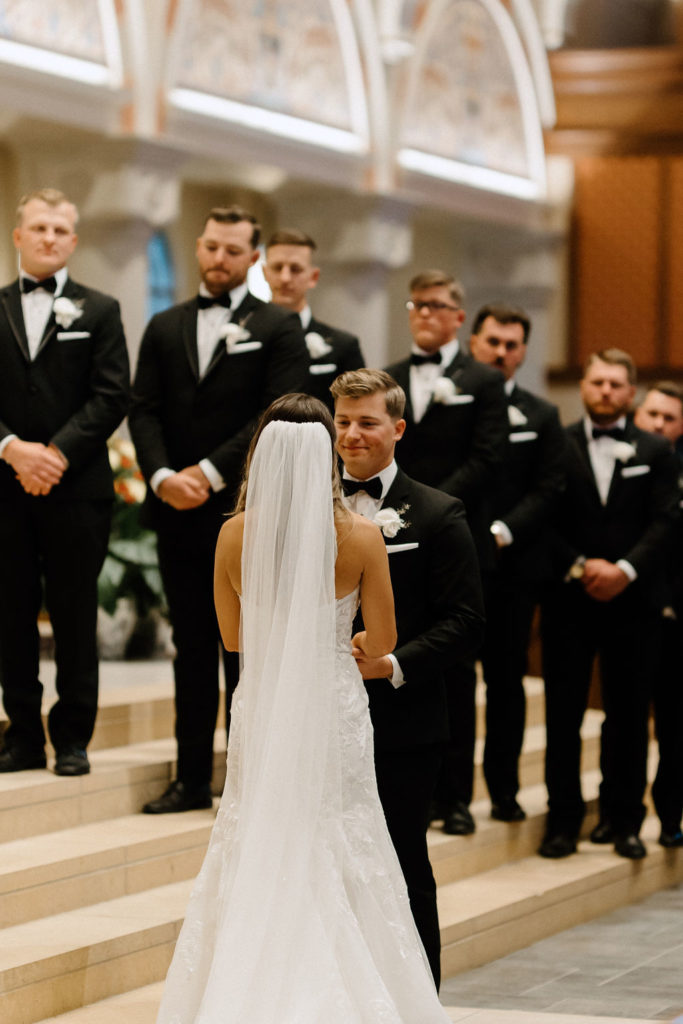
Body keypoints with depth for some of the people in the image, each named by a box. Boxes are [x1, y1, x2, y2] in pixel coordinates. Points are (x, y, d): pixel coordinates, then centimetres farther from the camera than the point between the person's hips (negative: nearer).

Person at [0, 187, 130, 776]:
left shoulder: (100, 312, 7)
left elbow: (112, 397, -2)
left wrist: (58, 452, -14)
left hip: (77, 487, -2)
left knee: (75, 617, 1)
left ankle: (73, 738, 8)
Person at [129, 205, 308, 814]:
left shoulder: (278, 328, 3)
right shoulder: (165, 329, 15)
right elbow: (144, 411, 7)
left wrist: (210, 473, -14)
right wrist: (163, 476, -11)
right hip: (180, 514, 4)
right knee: (192, 650, 7)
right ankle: (192, 779, 11)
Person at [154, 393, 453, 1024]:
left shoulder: (236, 535, -5)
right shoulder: (360, 538, -11)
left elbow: (233, 635, 7)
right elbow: (382, 640, -2)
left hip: (261, 710, 2)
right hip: (334, 713, -2)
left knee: (255, 867, 9)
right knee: (341, 865, 7)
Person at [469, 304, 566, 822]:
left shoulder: (541, 417, 10)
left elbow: (548, 491, 2)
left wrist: (501, 531, -11)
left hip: (512, 563, 1)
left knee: (507, 679, 6)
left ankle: (504, 788, 12)